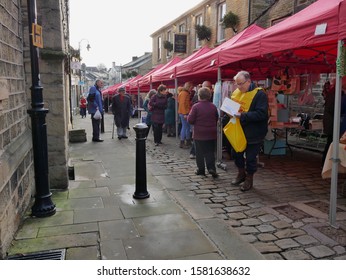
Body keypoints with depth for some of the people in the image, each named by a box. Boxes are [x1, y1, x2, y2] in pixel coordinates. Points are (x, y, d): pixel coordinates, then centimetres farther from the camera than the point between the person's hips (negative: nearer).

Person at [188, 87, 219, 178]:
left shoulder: (196, 106, -12)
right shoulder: (213, 106, 0)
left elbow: (190, 120, -12)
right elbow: (217, 119, 10)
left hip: (199, 134, -3)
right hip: (211, 134, 3)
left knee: (199, 153, 9)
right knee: (210, 152, 9)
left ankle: (201, 170, 14)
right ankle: (211, 168, -4)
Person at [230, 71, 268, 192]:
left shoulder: (259, 94, -16)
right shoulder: (236, 92, 5)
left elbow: (261, 114, -25)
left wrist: (242, 115, -30)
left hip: (253, 133, -6)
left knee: (250, 158, 5)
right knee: (236, 153, 17)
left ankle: (249, 179, 26)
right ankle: (241, 174, 40)